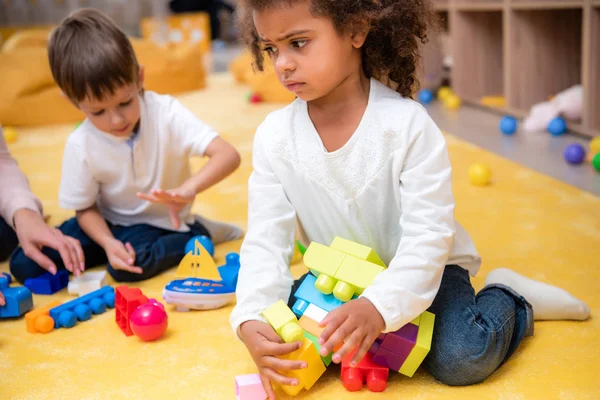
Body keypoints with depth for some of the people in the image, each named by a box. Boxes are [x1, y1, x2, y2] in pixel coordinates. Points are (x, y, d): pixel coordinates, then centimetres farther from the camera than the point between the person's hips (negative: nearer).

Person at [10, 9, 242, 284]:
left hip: (160, 222, -3)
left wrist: (188, 188, -51)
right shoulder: (80, 145, -17)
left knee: (126, 268, -35)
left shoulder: (166, 114, -23)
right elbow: (84, 208, -5)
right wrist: (108, 243, -26)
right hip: (108, 222, 4)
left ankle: (197, 234, -8)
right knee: (23, 265, -9)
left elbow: (229, 155, -32)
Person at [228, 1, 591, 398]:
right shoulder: (275, 135, -13)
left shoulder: (406, 123, -25)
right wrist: (252, 320, -29)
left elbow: (428, 236, -26)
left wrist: (379, 306, -41)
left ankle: (509, 298, 8)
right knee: (283, 327, -17)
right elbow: (266, 239, -13)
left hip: (423, 267, -3)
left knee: (461, 359, -24)